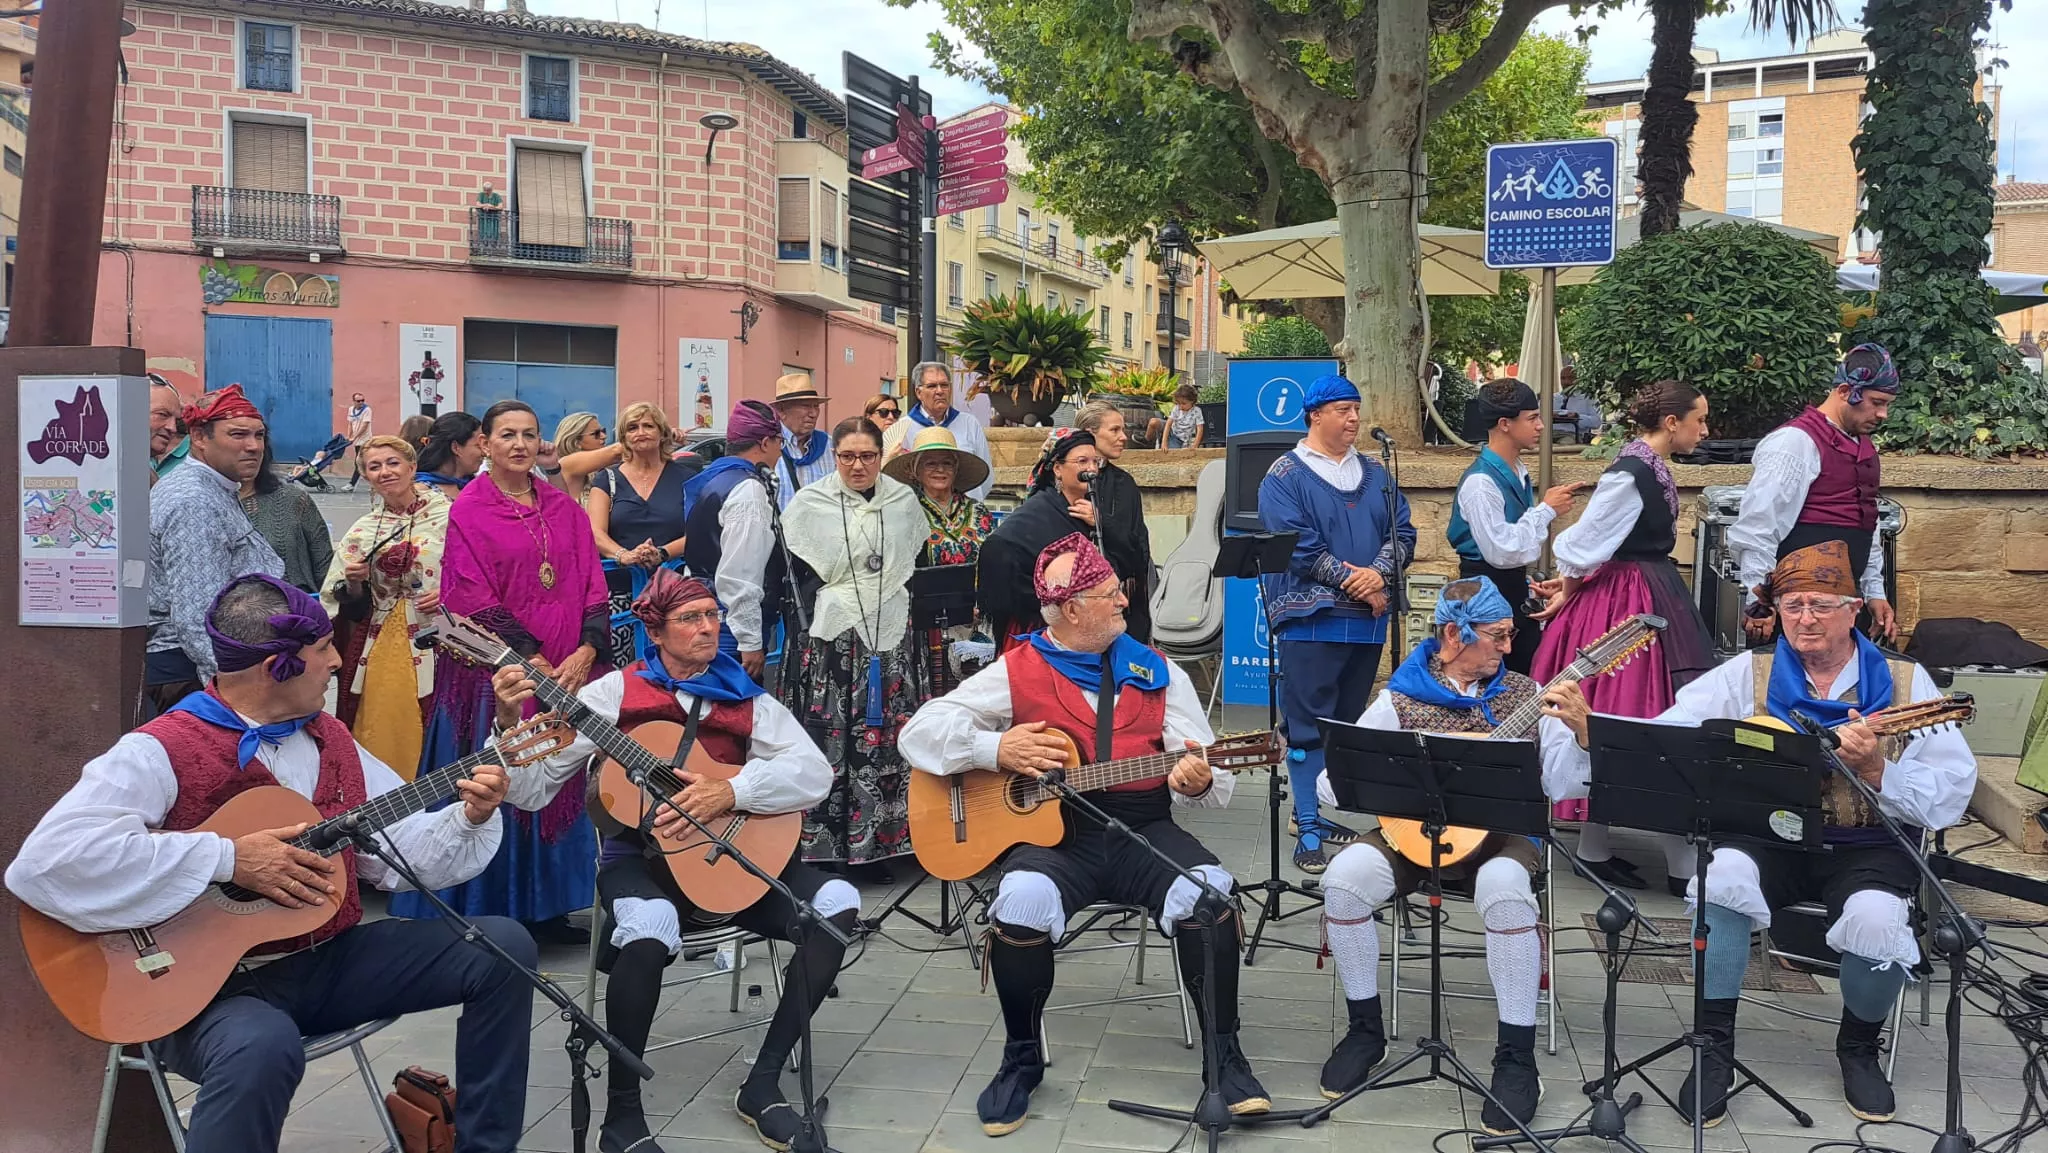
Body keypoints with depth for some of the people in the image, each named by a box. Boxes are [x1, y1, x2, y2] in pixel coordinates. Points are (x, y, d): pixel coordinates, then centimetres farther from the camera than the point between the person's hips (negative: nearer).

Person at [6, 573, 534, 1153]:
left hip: (332, 958, 7)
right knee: (264, 1047, -42)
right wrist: (226, 858, -28)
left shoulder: (331, 740, 9)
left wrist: (469, 819, -10)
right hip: (213, 983, -7)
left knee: (506, 947, -3)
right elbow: (46, 859, -28)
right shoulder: (161, 751, -15)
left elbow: (399, 850, 12)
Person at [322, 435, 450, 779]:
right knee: (377, 735, 4)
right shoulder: (362, 531, 11)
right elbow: (348, 606, 14)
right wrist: (355, 582, -5)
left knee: (422, 737, -3)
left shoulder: (448, 517, -1)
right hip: (377, 650, 3)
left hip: (433, 646, -3)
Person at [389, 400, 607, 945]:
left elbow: (592, 587, 6)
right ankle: (487, 913, 10)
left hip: (567, 670, 5)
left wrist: (585, 652, -10)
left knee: (557, 791, 8)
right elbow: (476, 599, -9)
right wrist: (535, 663, -15)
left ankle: (544, 909, 19)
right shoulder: (469, 511, -2)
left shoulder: (564, 509, 11)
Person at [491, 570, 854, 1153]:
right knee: (649, 928, -38)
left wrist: (730, 791, -22)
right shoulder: (614, 693, 0)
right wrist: (510, 723, -23)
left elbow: (815, 772, -8)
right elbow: (531, 790, -5)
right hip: (639, 857, -3)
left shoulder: (746, 699, 6)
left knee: (837, 903, -20)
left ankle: (763, 1082, -7)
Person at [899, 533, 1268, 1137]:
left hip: (1143, 832, 2)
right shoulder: (1018, 671, 4)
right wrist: (996, 750, -15)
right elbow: (922, 729, 1)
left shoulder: (1157, 673, 11)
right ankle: (1022, 1058, -7)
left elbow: (1210, 774, 4)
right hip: (1051, 833, -2)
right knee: (1021, 902, -33)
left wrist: (1198, 781, -21)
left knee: (1207, 893, -29)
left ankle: (1224, 1054, -9)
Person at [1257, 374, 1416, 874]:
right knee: (1309, 723, -4)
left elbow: (1402, 532, 9)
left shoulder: (1373, 473, 15)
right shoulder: (1286, 476, -4)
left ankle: (1315, 810, 25)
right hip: (1312, 619, -6)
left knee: (1348, 721, 12)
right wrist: (1355, 582, -14)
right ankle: (1308, 829, 1)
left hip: (1368, 619, 6)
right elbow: (1296, 545, -14)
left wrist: (1379, 573, -11)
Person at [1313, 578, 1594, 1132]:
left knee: (1504, 890, -36)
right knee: (1344, 879, -26)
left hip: (1499, 834, -1)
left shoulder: (1524, 694, 3)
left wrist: (1579, 732, -21)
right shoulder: (1400, 696, 0)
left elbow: (1560, 786, -4)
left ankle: (1517, 1057, -19)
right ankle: (1366, 1029, -3)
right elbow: (1331, 783, -5)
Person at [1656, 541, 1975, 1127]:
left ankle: (1859, 1045, 4)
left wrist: (1876, 770, -25)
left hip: (1867, 847, 0)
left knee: (1877, 920, -31)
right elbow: (1666, 738, -7)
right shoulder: (1748, 673, 2)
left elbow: (1952, 794, -8)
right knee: (1722, 876, -30)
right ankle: (1713, 1045, -12)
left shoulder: (1904, 683, 0)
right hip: (1769, 837, 1)